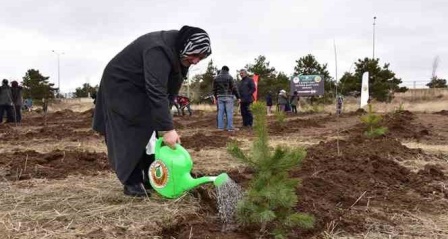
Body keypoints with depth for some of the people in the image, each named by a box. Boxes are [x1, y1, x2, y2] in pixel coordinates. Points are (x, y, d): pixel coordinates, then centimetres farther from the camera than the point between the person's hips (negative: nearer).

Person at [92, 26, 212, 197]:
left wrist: (166, 125, -4)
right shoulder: (159, 51, -35)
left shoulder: (179, 52, -6)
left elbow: (168, 89, 0)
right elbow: (157, 93, -41)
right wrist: (168, 128, -44)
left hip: (141, 88, 9)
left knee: (151, 131, 5)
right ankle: (132, 182, -5)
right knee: (132, 134, -12)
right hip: (120, 85, -9)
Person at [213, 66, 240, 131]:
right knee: (229, 112, -3)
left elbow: (214, 89, 13)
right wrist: (238, 97, -3)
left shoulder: (216, 78, 9)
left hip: (220, 97, 4)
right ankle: (230, 127, -5)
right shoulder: (229, 77, -5)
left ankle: (220, 127, 6)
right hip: (228, 97, -4)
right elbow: (234, 88, -8)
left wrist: (216, 97, 24)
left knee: (220, 112, 6)